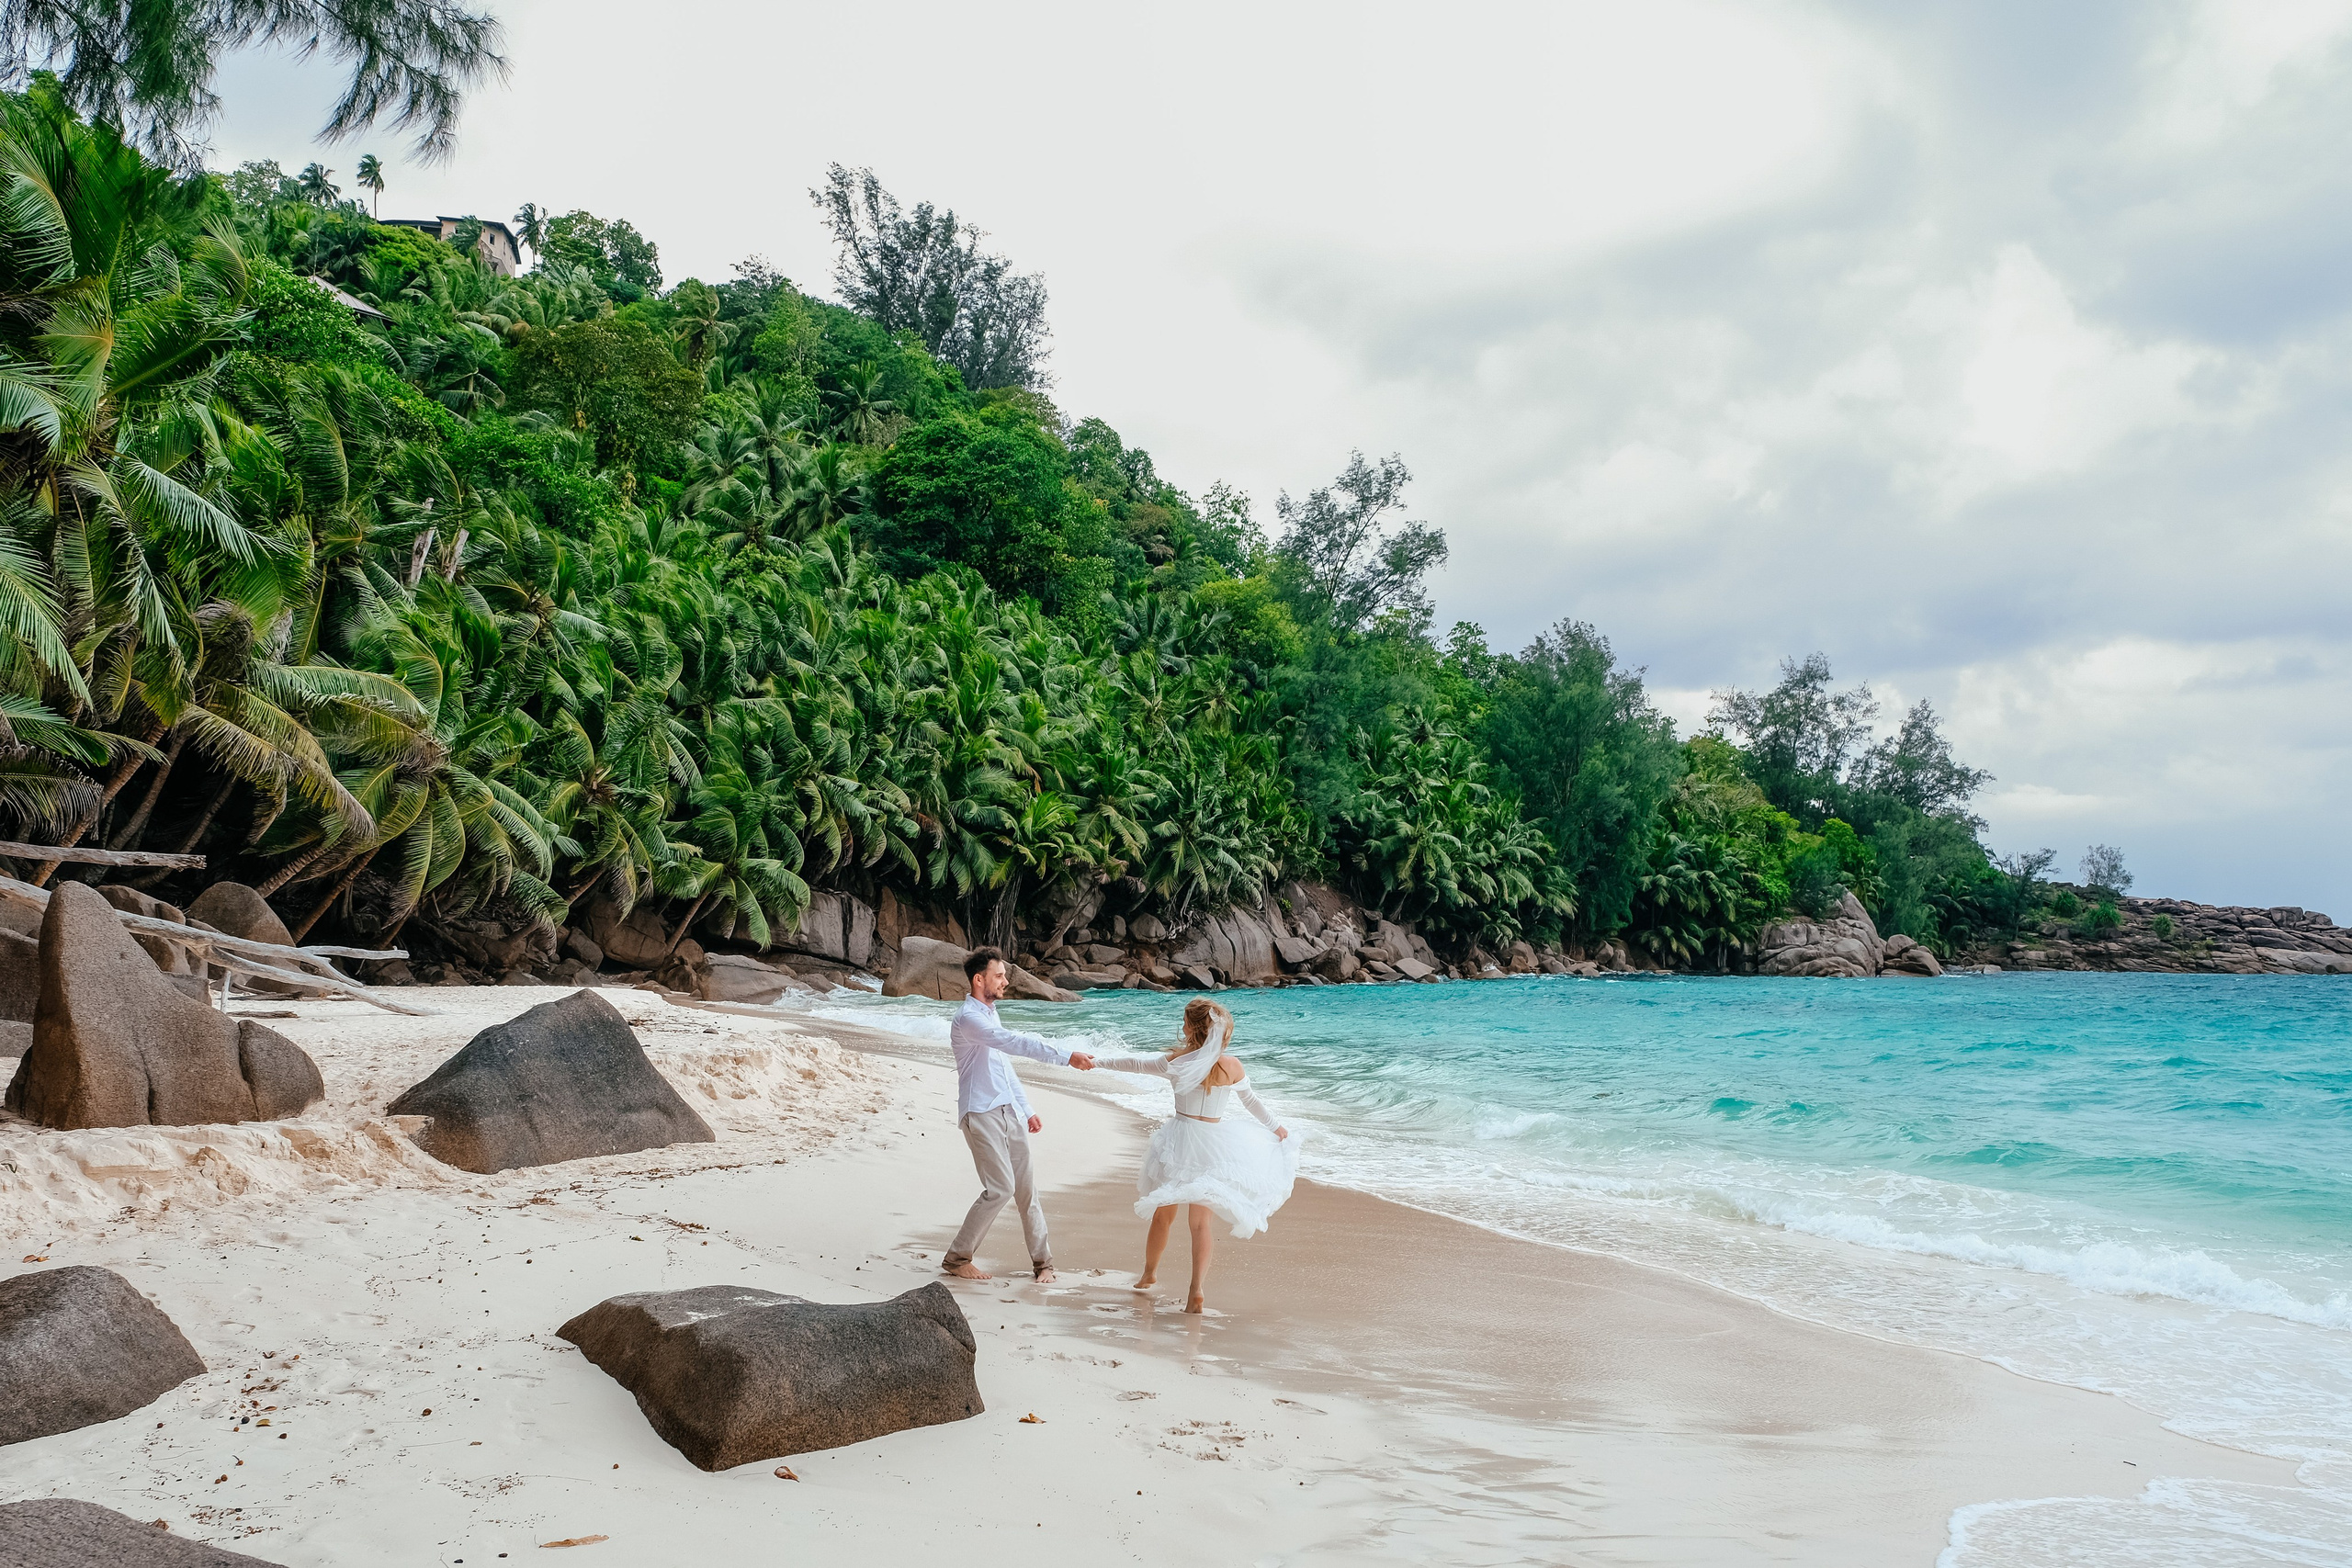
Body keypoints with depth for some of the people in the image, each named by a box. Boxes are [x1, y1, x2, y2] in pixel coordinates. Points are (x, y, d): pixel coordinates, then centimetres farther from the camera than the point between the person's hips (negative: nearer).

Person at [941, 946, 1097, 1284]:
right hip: (981, 1114, -8)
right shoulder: (968, 1018, -15)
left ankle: (1042, 1261, 13)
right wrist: (1066, 1058, -32)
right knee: (1000, 1188, -11)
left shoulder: (990, 1013, 17)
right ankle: (957, 1258, 4)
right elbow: (1017, 1043, -27)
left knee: (1025, 1186, 6)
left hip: (1008, 1112, 9)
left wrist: (1027, 1110, 21)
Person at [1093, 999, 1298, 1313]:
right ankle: (1198, 1290, -5)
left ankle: (1149, 1273, 36)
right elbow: (1252, 1101, 9)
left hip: (1181, 1141, -2)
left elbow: (1133, 1064, -2)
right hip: (1216, 1141, 2)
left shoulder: (1176, 1062, -12)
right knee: (1200, 1221, 8)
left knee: (1163, 1213, 18)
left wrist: (1096, 1061, 12)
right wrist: (1276, 1127, 26)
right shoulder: (1232, 1065, -5)